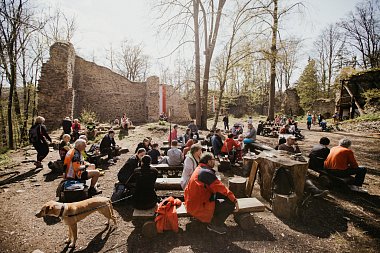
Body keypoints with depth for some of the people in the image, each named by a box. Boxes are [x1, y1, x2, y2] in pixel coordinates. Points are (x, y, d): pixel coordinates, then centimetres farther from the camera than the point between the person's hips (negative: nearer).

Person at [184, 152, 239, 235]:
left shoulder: (199, 169, 9)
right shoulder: (207, 172, -22)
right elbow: (221, 188, -19)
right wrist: (234, 200, -7)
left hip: (192, 202, 10)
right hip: (198, 207, -10)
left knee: (221, 194, 14)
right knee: (231, 204, -11)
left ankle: (212, 218, 19)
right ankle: (214, 224, 5)